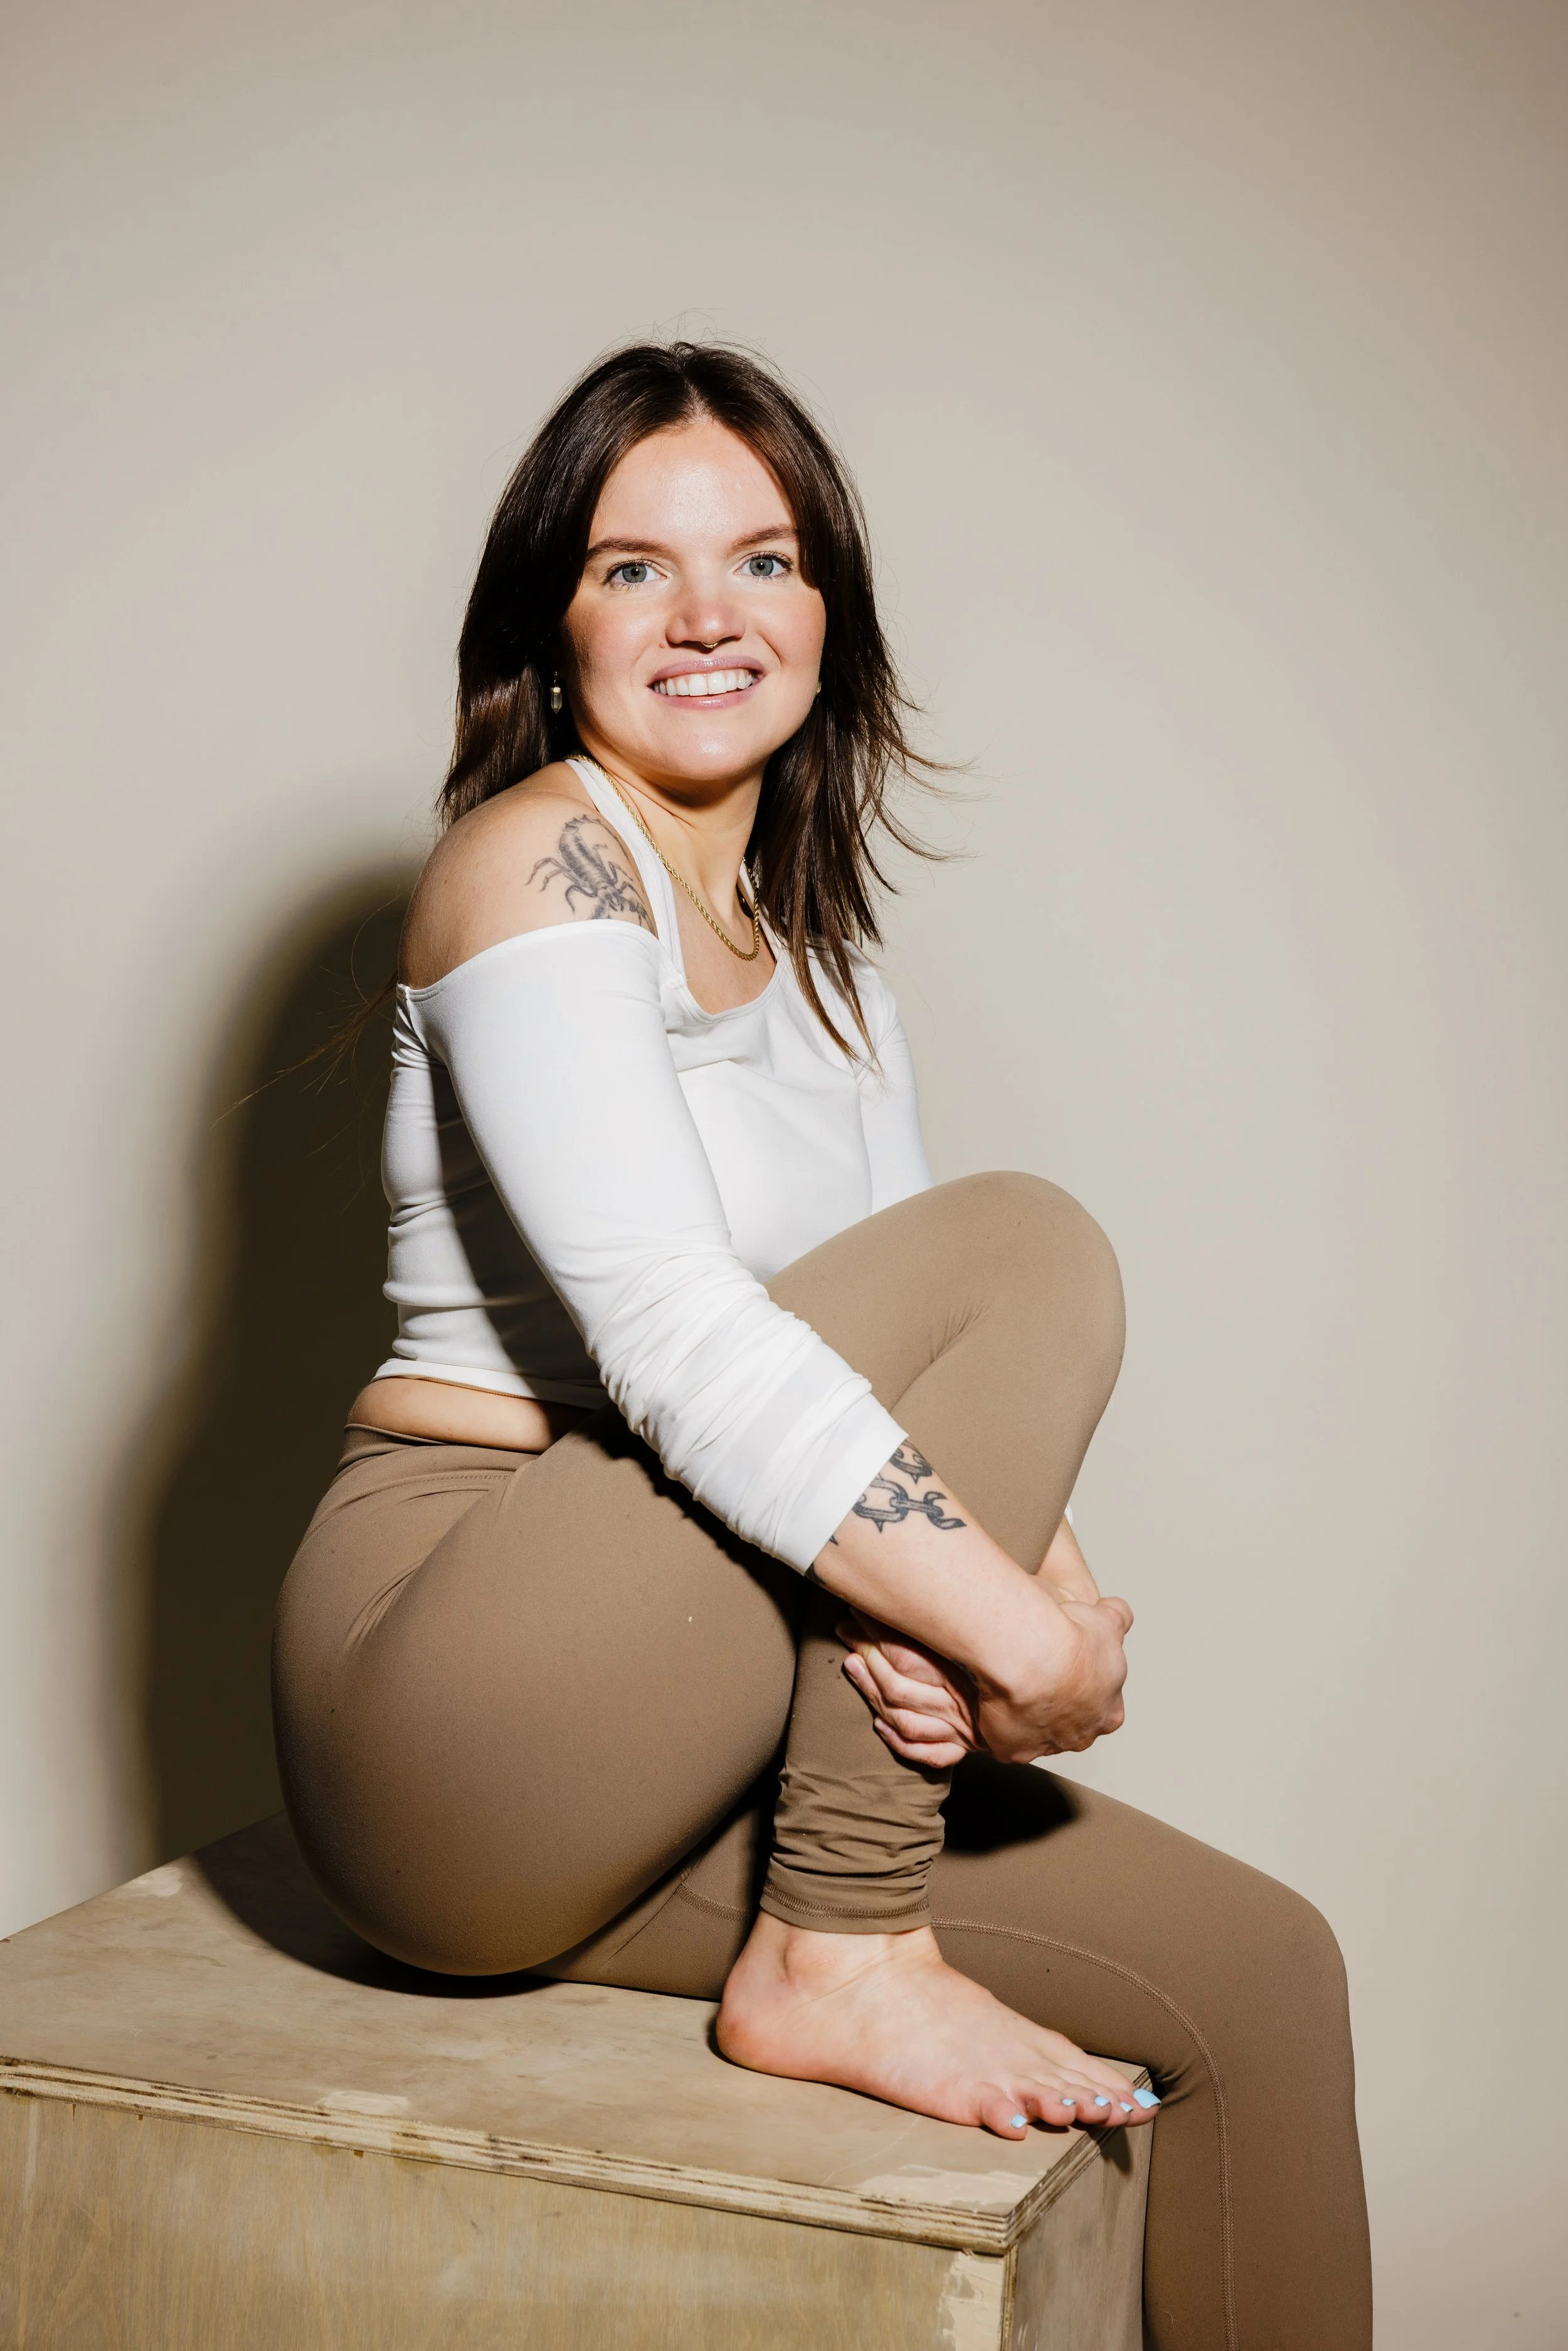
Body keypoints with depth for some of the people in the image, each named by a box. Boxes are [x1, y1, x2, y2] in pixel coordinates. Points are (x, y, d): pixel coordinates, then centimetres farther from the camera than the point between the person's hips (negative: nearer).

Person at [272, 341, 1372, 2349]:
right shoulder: (541, 852, -10)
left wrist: (1021, 1568, -14)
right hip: (444, 1694, -8)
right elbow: (670, 1336, -22)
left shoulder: (818, 959, 17)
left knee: (1255, 1974, 1)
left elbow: (926, 1359, 7)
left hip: (640, 1763, 8)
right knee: (1026, 1241, -18)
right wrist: (1024, 1632, -23)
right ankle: (838, 1963, -15)